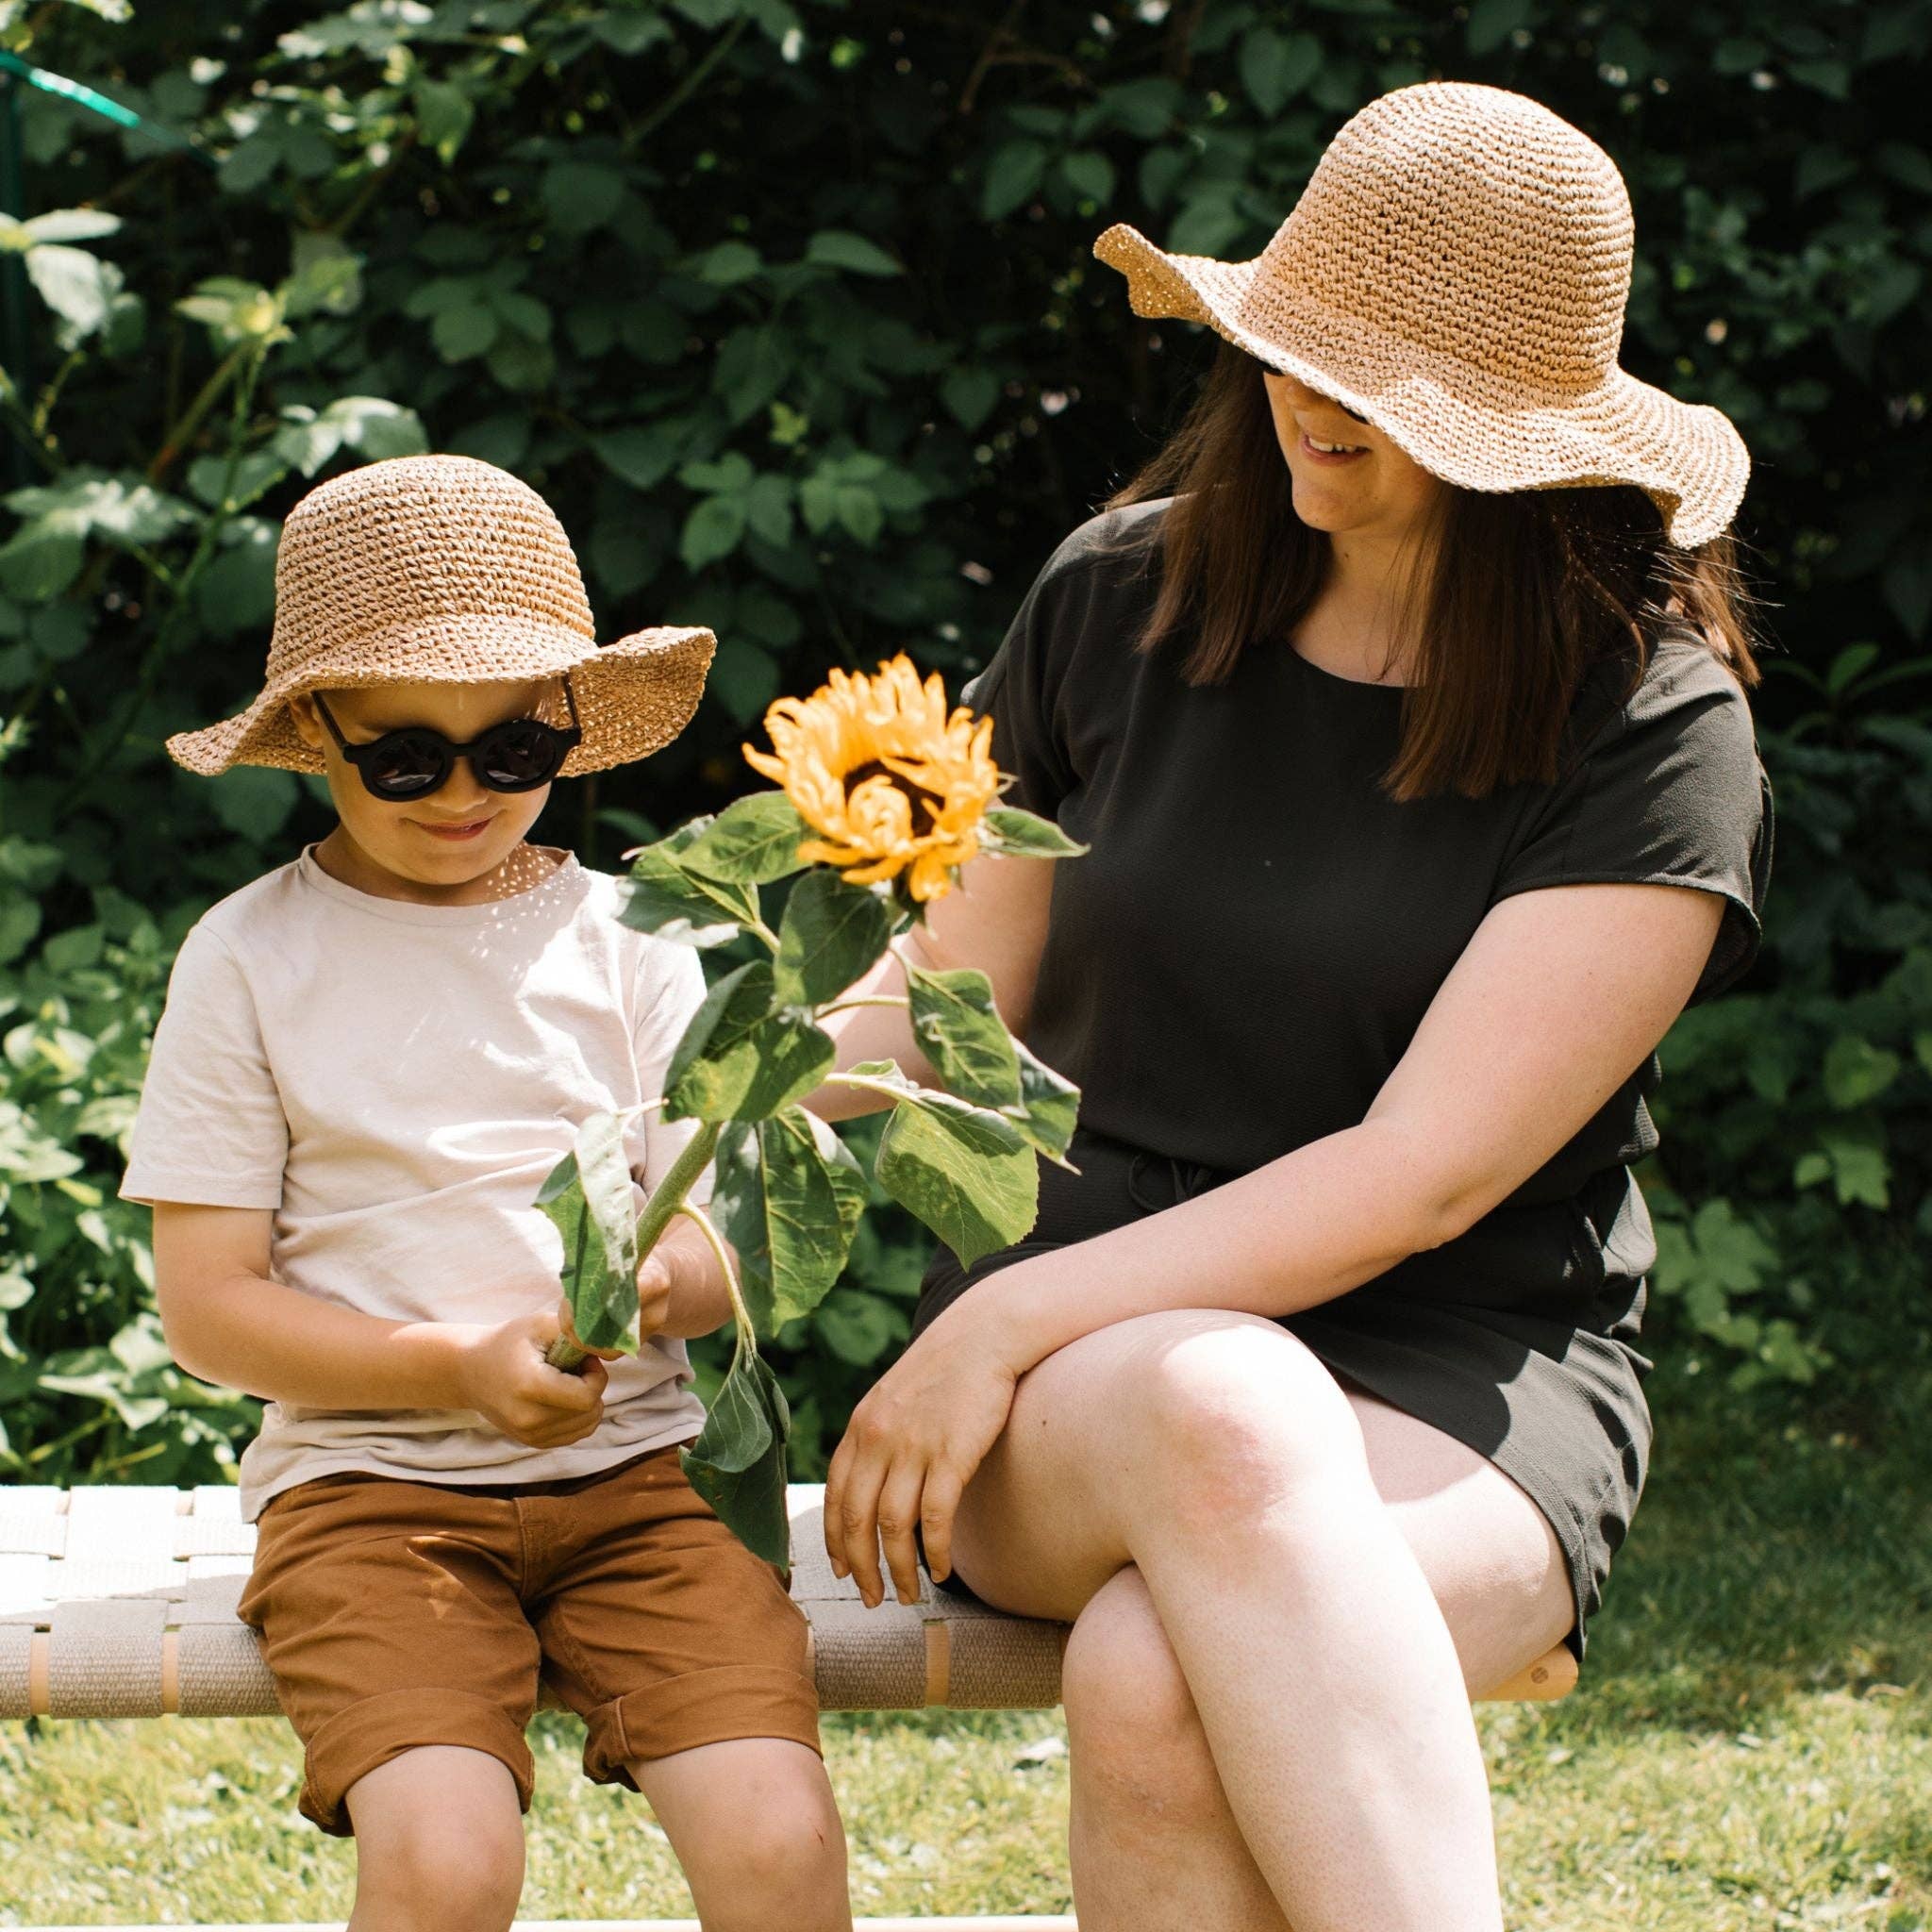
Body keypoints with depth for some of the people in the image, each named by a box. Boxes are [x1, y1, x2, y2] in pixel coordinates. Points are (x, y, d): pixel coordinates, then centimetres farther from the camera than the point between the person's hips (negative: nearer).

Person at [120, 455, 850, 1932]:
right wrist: (461, 1366, -14)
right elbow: (209, 1307, 1)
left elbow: (726, 1246, 8)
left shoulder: (629, 941, 10)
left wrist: (660, 1283, -18)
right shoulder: (253, 960, 3)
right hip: (368, 1478, -2)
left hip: (635, 1463, 2)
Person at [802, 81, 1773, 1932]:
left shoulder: (1654, 730, -6)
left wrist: (1004, 1321, -18)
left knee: (1158, 1689, -38)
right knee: (1227, 1414, -38)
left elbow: (1424, 1172, -13)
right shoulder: (1122, 600, 7)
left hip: (1456, 1376, -2)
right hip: (1091, 1360, 2)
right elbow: (953, 995, 16)